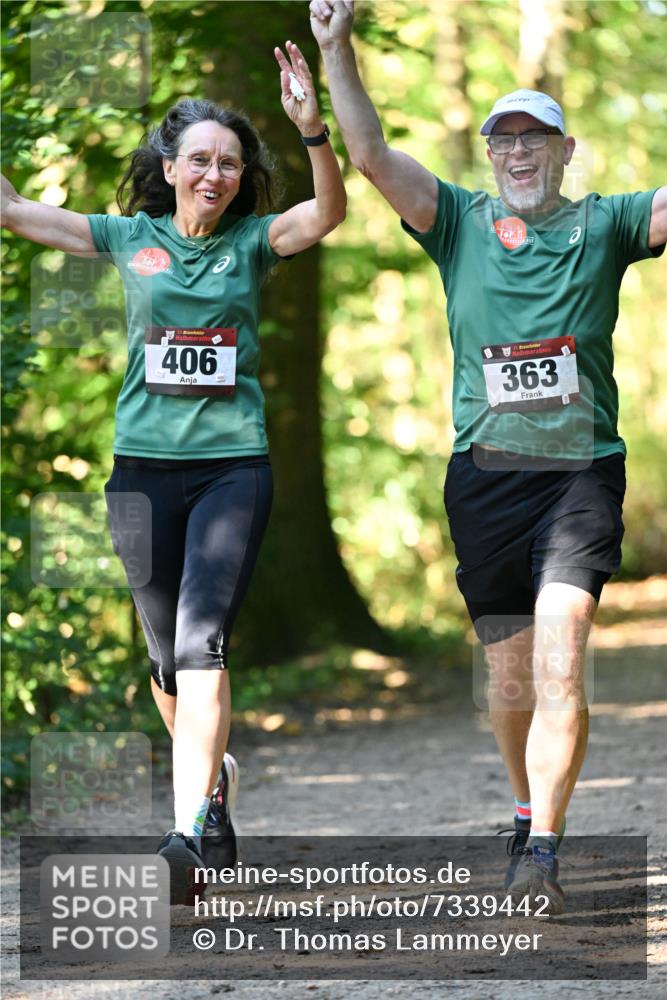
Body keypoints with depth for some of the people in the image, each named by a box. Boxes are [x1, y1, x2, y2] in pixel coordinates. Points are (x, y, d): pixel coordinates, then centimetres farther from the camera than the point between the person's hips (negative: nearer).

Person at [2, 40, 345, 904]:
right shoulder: (130, 238, 7)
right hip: (144, 466, 2)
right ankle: (212, 780, 36)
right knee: (167, 651, 10)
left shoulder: (252, 241, 3)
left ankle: (189, 834, -24)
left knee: (202, 641, -16)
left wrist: (312, 129, -30)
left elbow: (328, 213, -15)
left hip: (234, 465, -2)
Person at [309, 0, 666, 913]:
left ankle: (542, 851, -20)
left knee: (560, 657, -17)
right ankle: (529, 814, 31)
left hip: (583, 469, -2)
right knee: (509, 673, 9)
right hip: (485, 471, 2)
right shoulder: (459, 222, 8)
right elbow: (371, 156, -3)